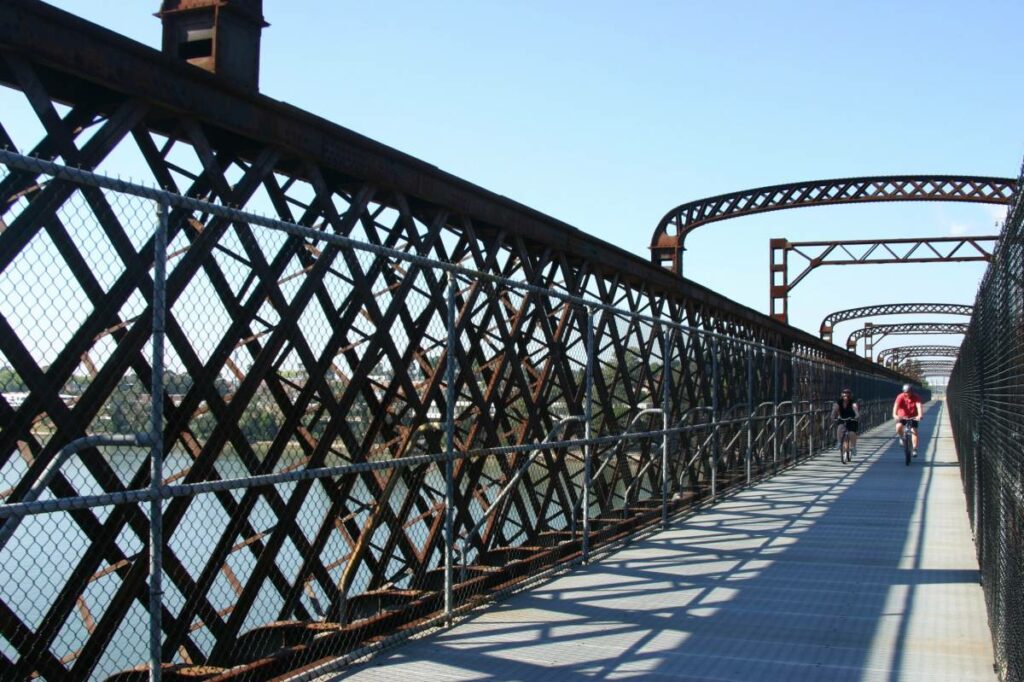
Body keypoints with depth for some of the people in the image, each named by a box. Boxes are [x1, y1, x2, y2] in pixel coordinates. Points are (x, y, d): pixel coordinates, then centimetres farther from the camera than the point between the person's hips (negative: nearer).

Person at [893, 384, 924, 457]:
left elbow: (919, 406, -33)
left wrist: (919, 415, -52)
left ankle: (915, 449, -7)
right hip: (902, 416, 0)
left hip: (913, 417, 0)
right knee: (898, 426, -27)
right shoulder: (900, 397, -19)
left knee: (914, 431, -13)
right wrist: (895, 415, -51)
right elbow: (896, 406, -33)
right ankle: (901, 437, 4)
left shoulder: (916, 397, -18)